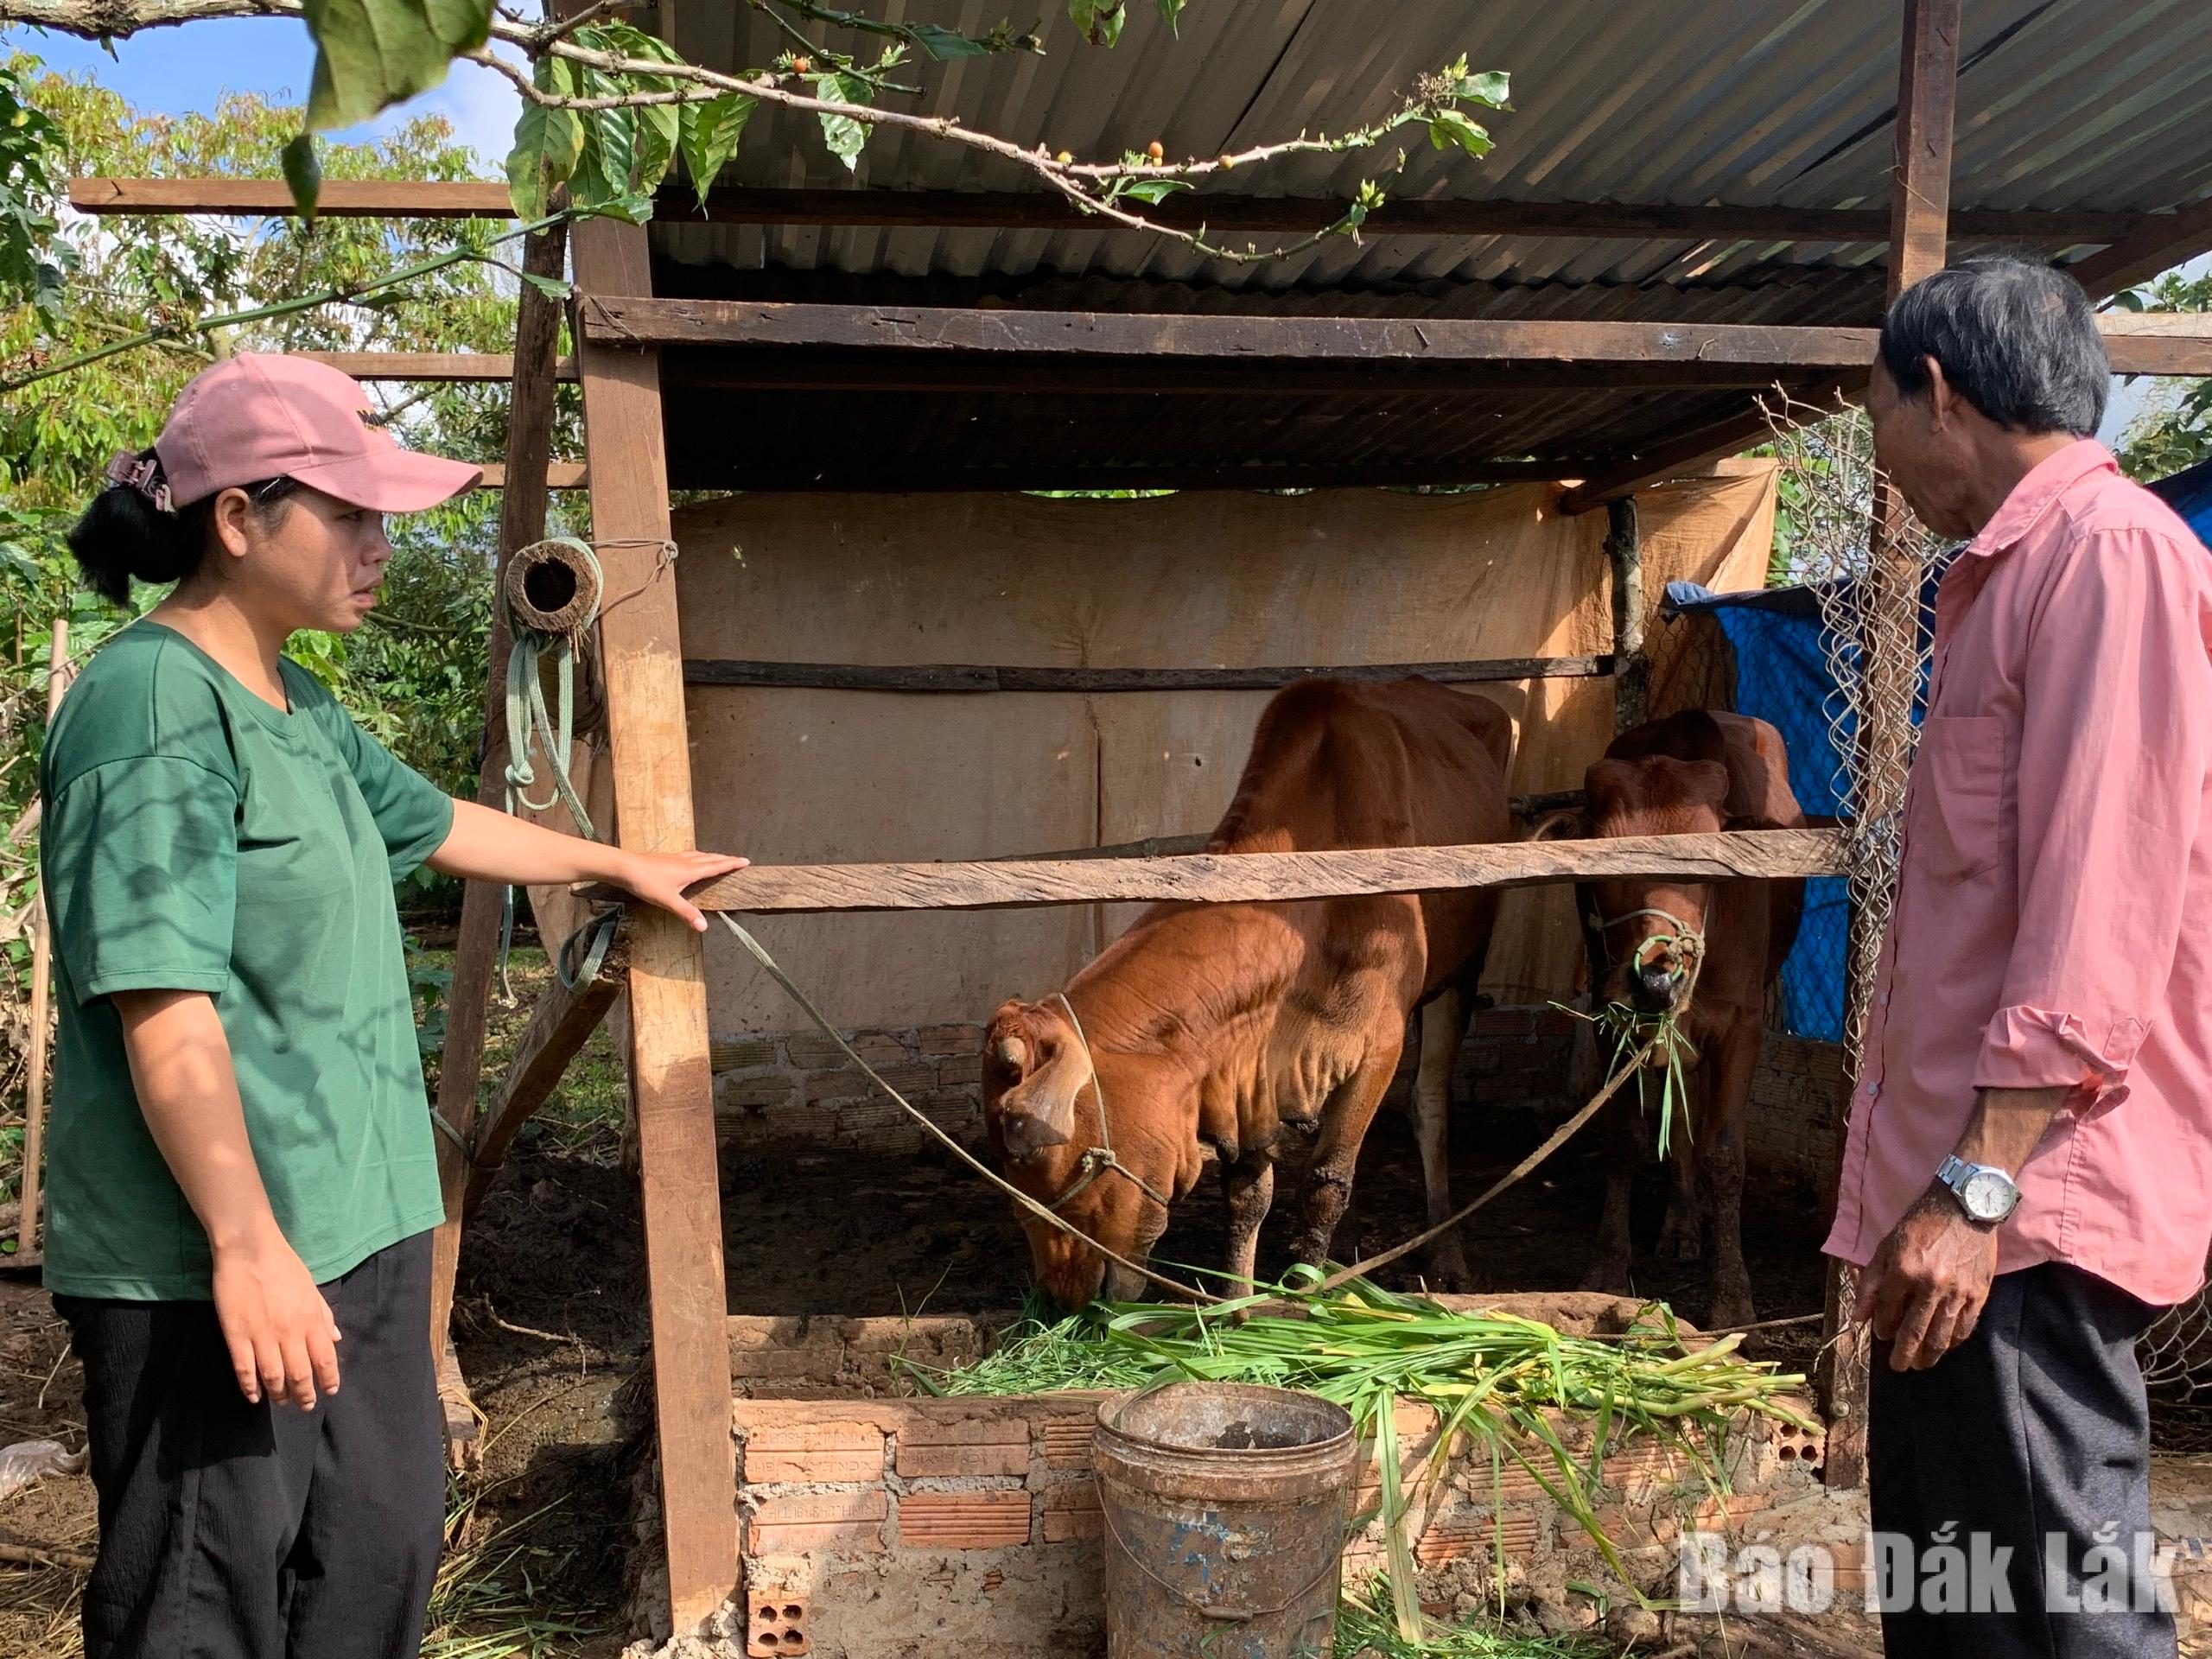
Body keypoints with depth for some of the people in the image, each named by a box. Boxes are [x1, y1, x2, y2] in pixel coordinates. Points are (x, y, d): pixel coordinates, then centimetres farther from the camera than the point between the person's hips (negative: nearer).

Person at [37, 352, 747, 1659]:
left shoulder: (299, 706, 12)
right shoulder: (156, 705, -18)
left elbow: (434, 824, 29)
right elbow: (163, 1006, -23)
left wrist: (623, 864, 37)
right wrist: (246, 1244, -24)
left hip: (358, 1225, 9)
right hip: (215, 1259, -9)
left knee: (385, 1542, 18)